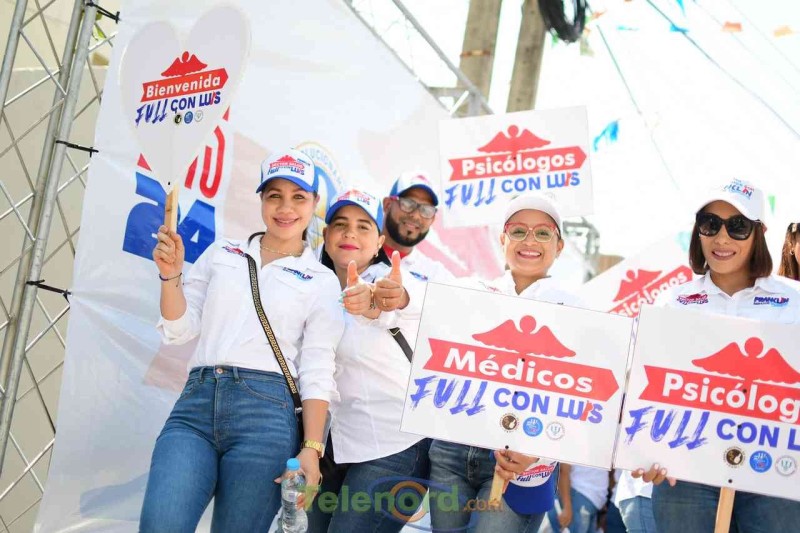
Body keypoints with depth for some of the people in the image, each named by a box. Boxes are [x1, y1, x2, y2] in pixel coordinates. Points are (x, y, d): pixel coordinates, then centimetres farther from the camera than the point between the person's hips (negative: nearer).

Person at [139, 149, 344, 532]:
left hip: (266, 414, -2)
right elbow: (180, 330, 15)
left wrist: (311, 448, -7)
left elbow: (317, 373, 3)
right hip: (195, 405, 2)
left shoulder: (322, 282, 8)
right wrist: (170, 275, -1)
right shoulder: (222, 253, 16)